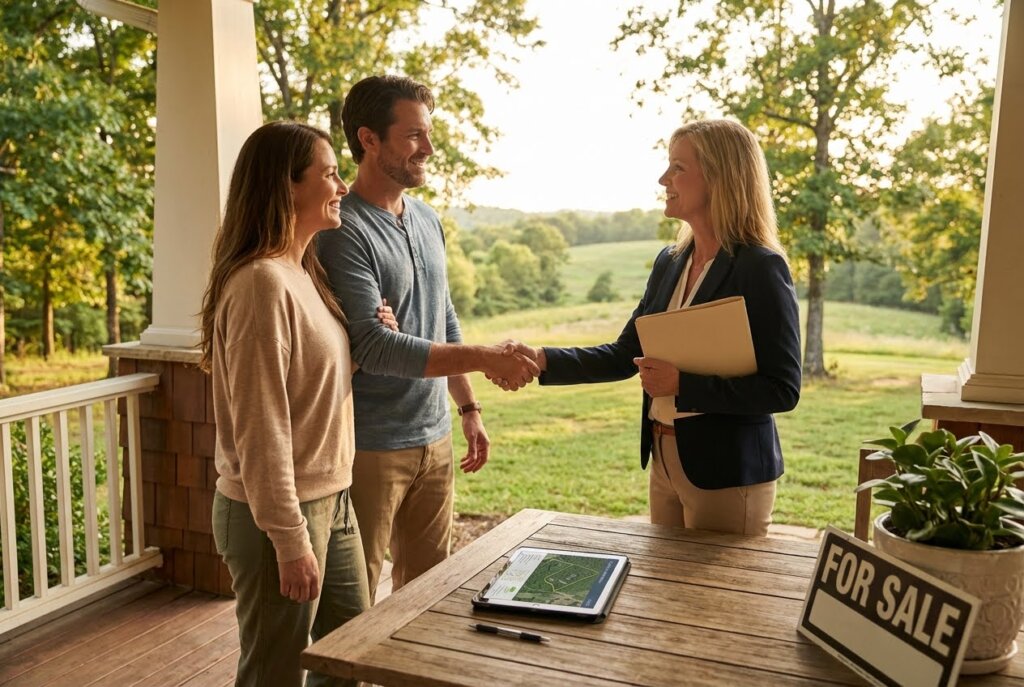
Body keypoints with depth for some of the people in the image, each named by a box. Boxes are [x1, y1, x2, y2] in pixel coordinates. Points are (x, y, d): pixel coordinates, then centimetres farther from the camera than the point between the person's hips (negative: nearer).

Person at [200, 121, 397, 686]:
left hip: (330, 501, 9)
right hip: (280, 513, -9)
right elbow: (261, 428, -22)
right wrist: (290, 539, -19)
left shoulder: (305, 273, 8)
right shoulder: (262, 282, -20)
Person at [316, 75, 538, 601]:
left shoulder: (428, 220, 10)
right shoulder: (344, 232, -16)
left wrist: (468, 406, 17)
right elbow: (372, 346, -24)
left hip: (434, 440, 8)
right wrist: (483, 358, -25)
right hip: (370, 450, -7)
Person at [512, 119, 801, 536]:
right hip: (665, 462, 7)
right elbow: (625, 356, 8)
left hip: (728, 473, -7)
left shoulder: (761, 269, -16)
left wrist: (682, 384, -23)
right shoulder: (670, 263, 6)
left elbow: (782, 390, -18)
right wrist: (543, 360, -3)